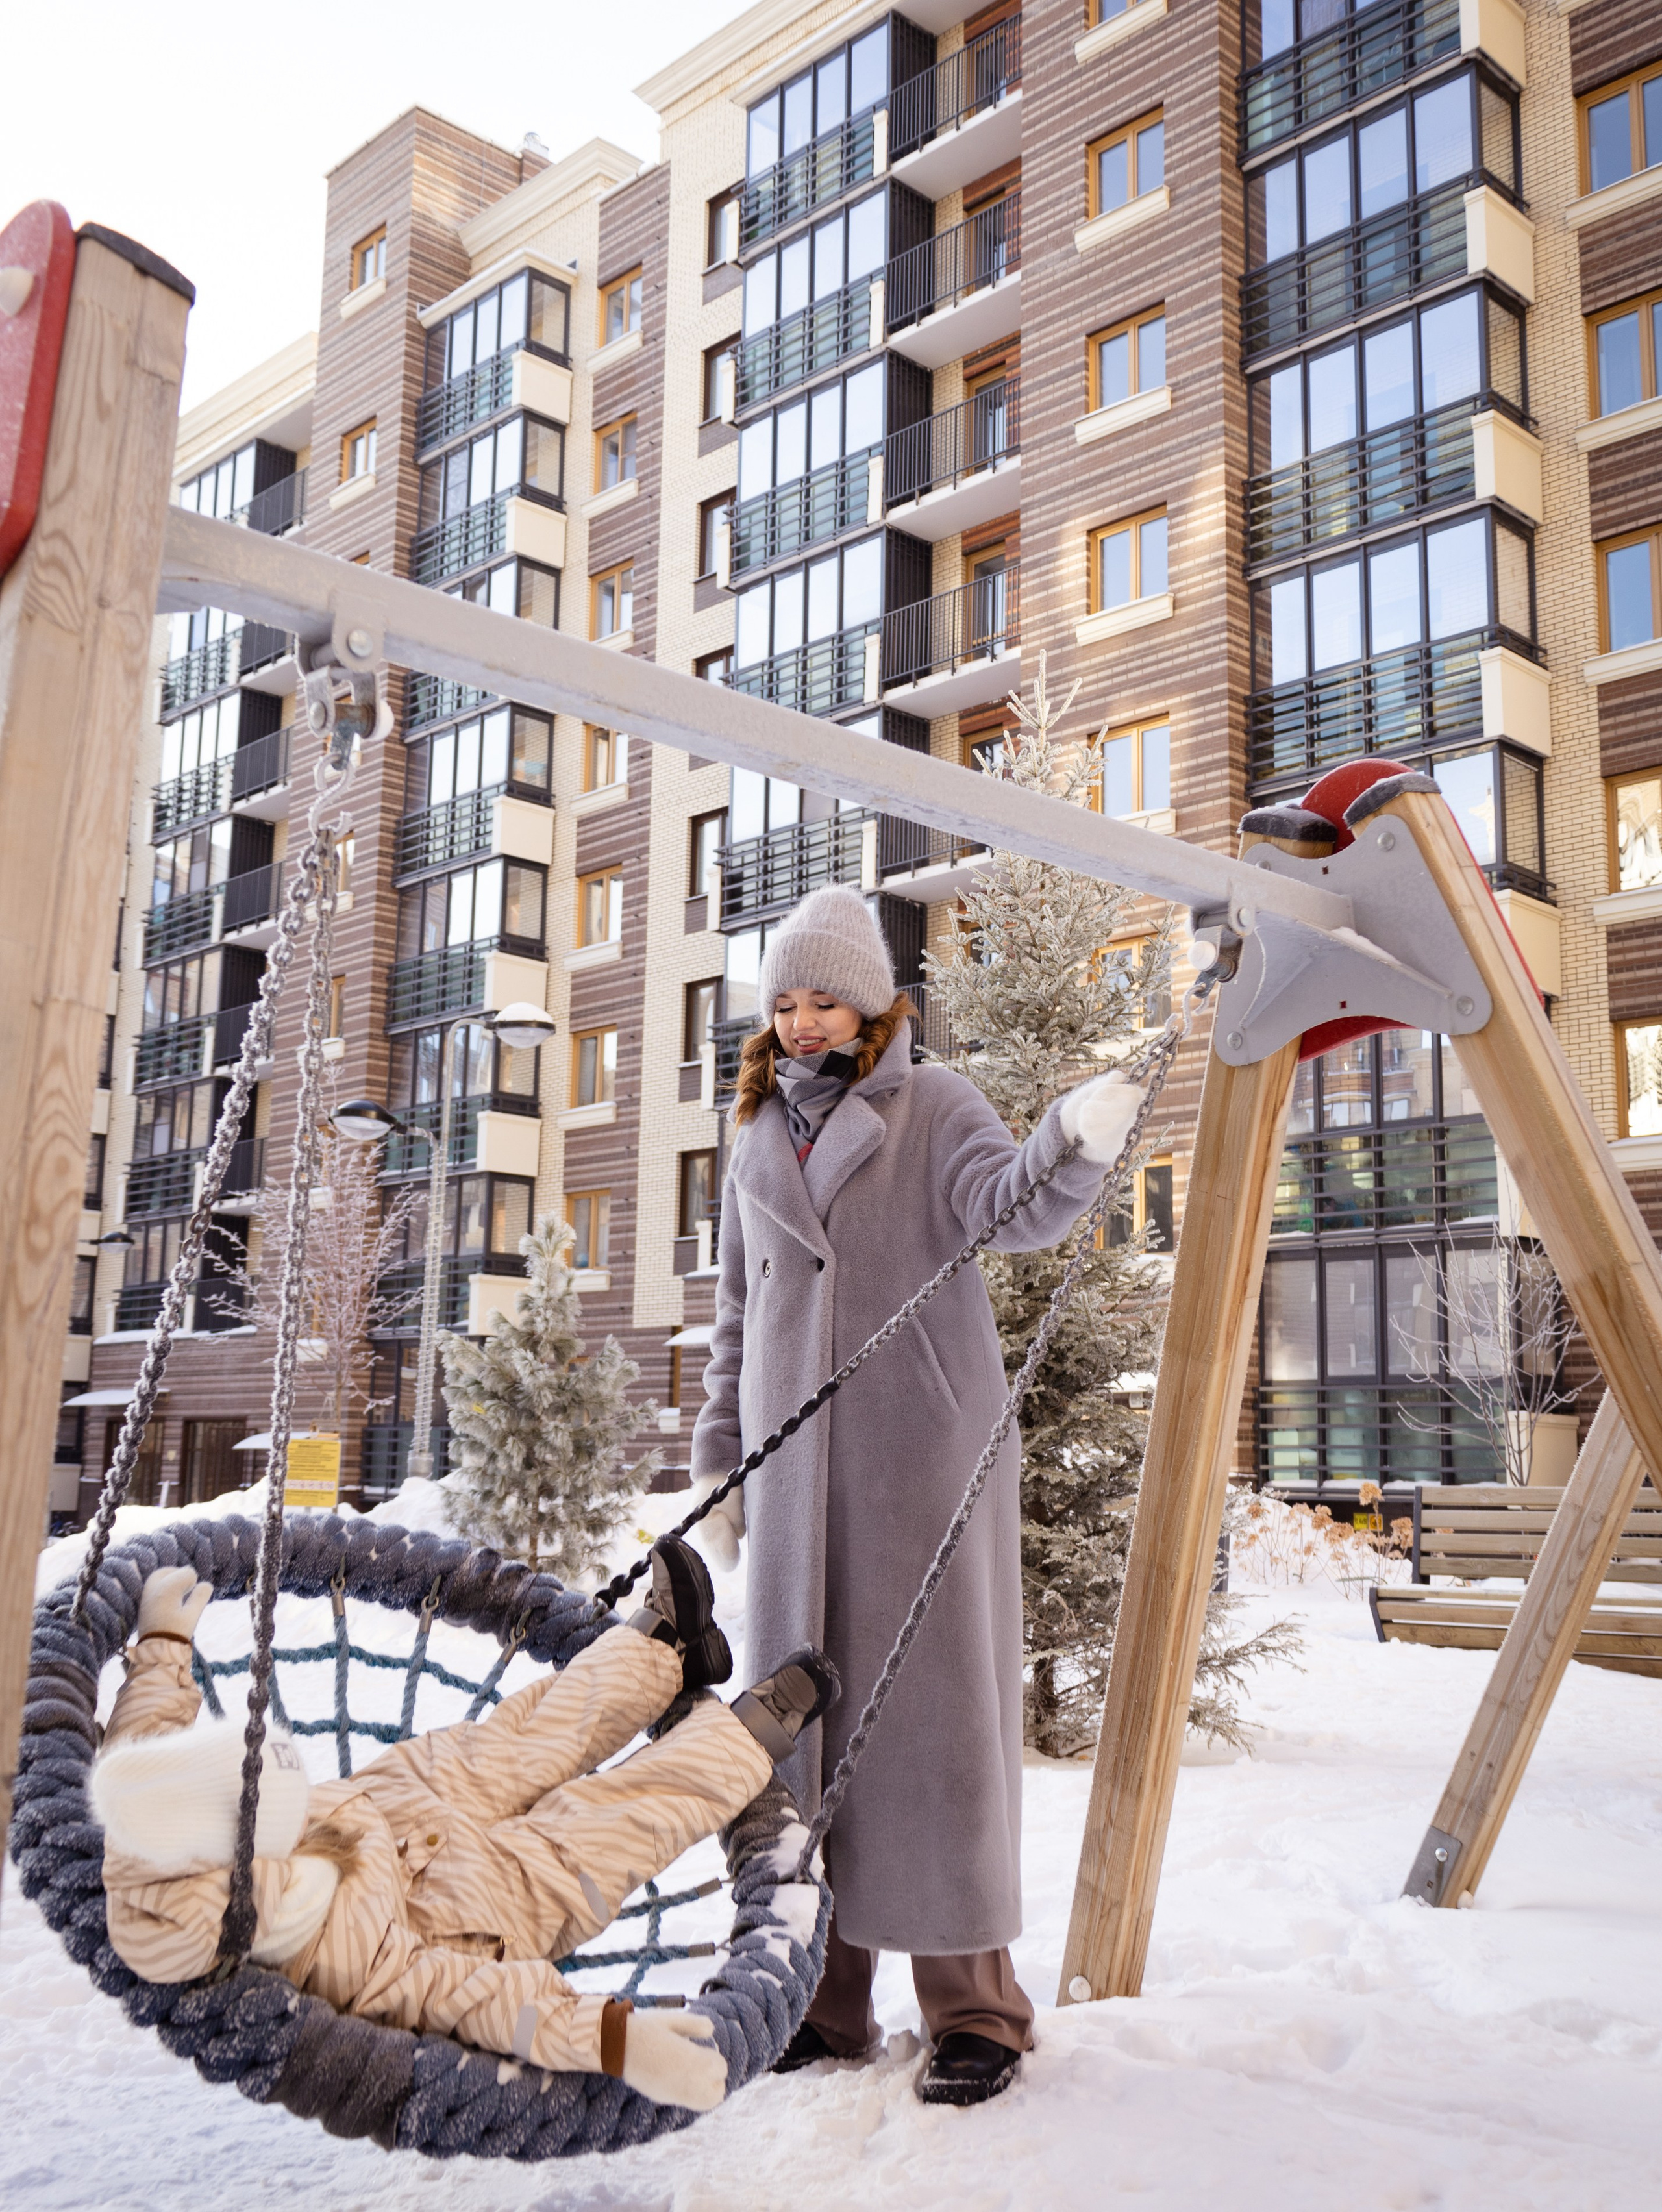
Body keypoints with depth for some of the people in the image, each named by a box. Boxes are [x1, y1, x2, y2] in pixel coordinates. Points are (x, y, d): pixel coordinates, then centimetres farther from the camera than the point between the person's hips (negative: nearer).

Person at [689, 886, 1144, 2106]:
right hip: (797, 1468, 5)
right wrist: (719, 1459, 16)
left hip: (924, 1455, -5)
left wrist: (1072, 1143, -40)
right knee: (806, 1718, 8)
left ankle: (974, 2006, 7)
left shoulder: (932, 1106, 2)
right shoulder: (760, 1140, 17)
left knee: (935, 1713, -3)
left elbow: (1006, 1204, -18)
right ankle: (824, 1999, 19)